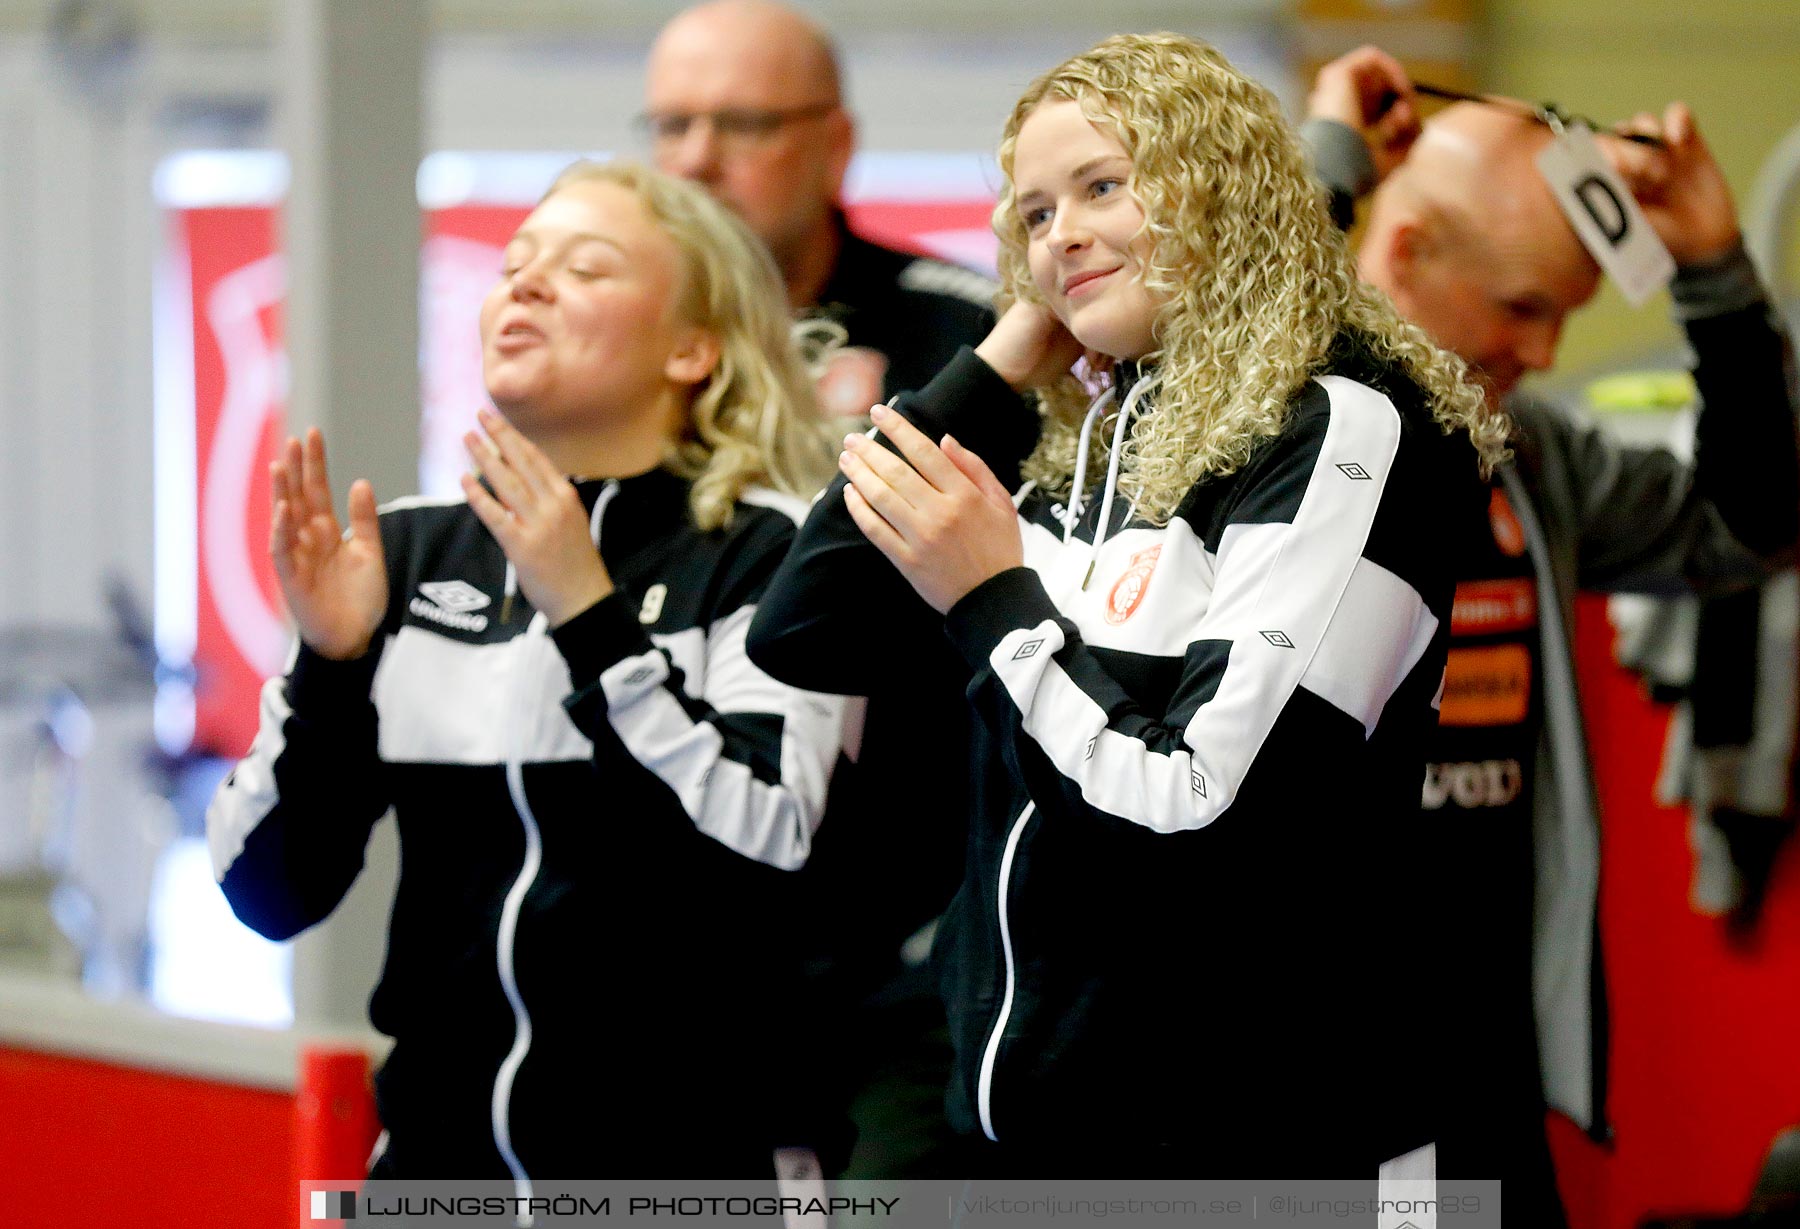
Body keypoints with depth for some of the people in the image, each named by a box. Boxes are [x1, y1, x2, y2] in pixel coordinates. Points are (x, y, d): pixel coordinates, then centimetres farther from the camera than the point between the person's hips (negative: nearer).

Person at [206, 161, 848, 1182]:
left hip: (690, 1159, -3)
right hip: (442, 1148, 4)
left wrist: (592, 617, -21)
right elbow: (269, 891, 2)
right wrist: (331, 663, -12)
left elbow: (762, 860, -20)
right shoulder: (410, 551, 6)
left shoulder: (768, 557, -5)